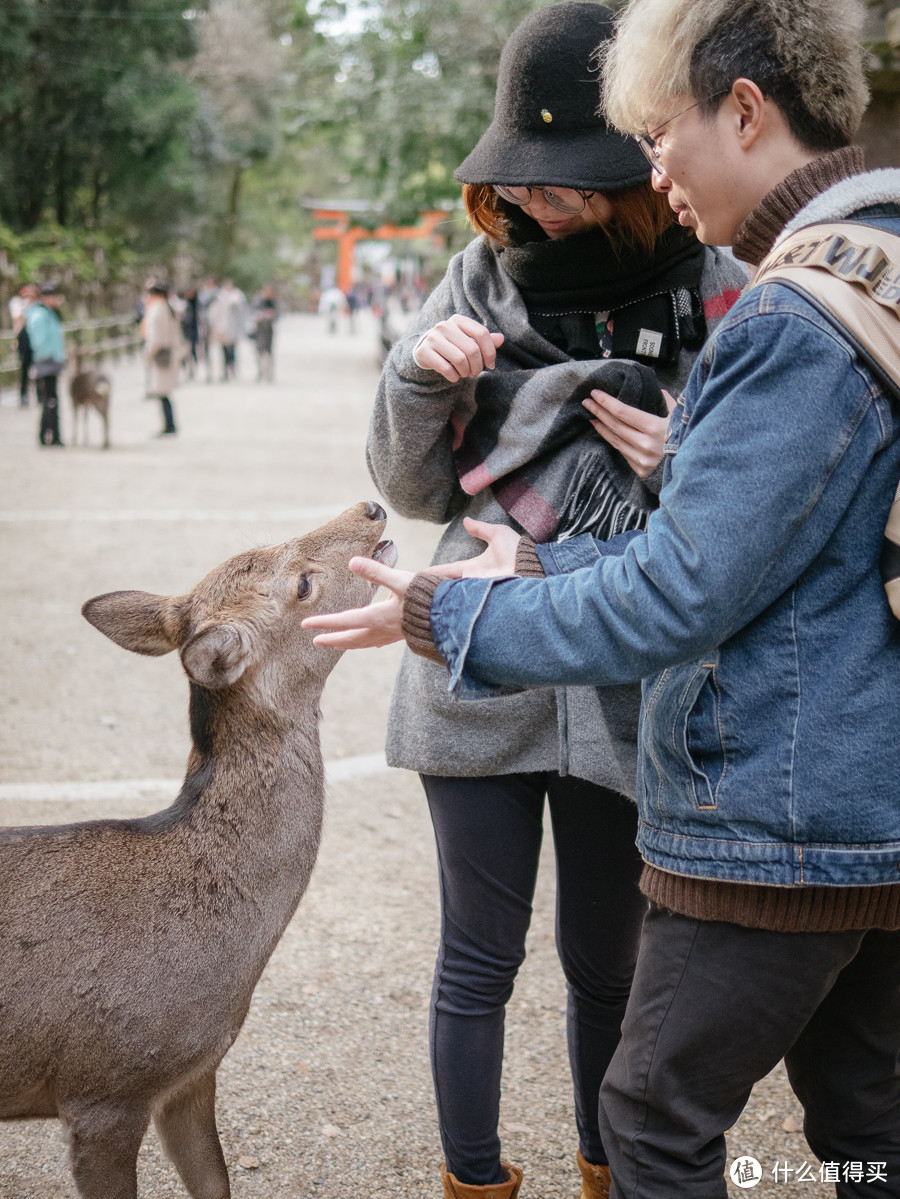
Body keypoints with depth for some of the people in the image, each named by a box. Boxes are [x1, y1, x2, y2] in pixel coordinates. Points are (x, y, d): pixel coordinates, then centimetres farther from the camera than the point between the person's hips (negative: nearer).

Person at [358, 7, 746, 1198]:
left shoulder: (717, 295, -5)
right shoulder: (481, 279, 1)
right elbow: (414, 491, 7)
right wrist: (419, 376, -13)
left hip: (631, 689, -1)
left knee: (605, 961, 15)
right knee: (478, 960, 11)